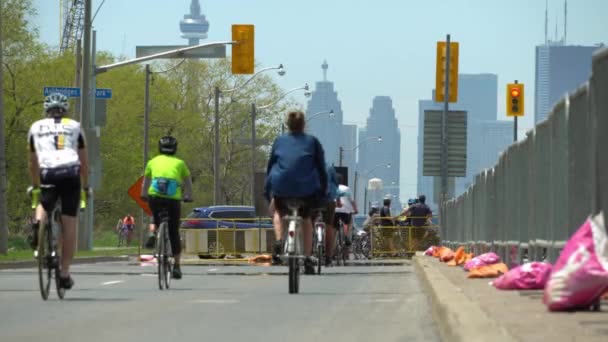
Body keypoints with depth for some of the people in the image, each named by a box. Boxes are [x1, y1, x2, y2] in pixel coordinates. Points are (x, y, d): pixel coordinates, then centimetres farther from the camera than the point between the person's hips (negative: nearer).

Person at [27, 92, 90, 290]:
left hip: (48, 174, 0)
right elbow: (83, 160, 19)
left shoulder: (36, 127, 20)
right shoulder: (74, 126, 18)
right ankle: (65, 274, 2)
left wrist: (35, 186, 37)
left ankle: (38, 223, -10)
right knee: (69, 225, 4)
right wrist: (86, 186, 28)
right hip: (71, 173, 0)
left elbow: (33, 162, 25)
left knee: (43, 205, 27)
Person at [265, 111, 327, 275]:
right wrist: (323, 191, 11)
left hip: (281, 187, 1)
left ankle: (278, 242, 5)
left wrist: (267, 191, 20)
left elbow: (270, 165, 14)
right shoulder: (312, 142, 7)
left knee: (279, 212, 30)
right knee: (306, 219, 21)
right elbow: (321, 168, 6)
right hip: (307, 189, -1)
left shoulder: (279, 141, 10)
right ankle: (307, 259, 12)